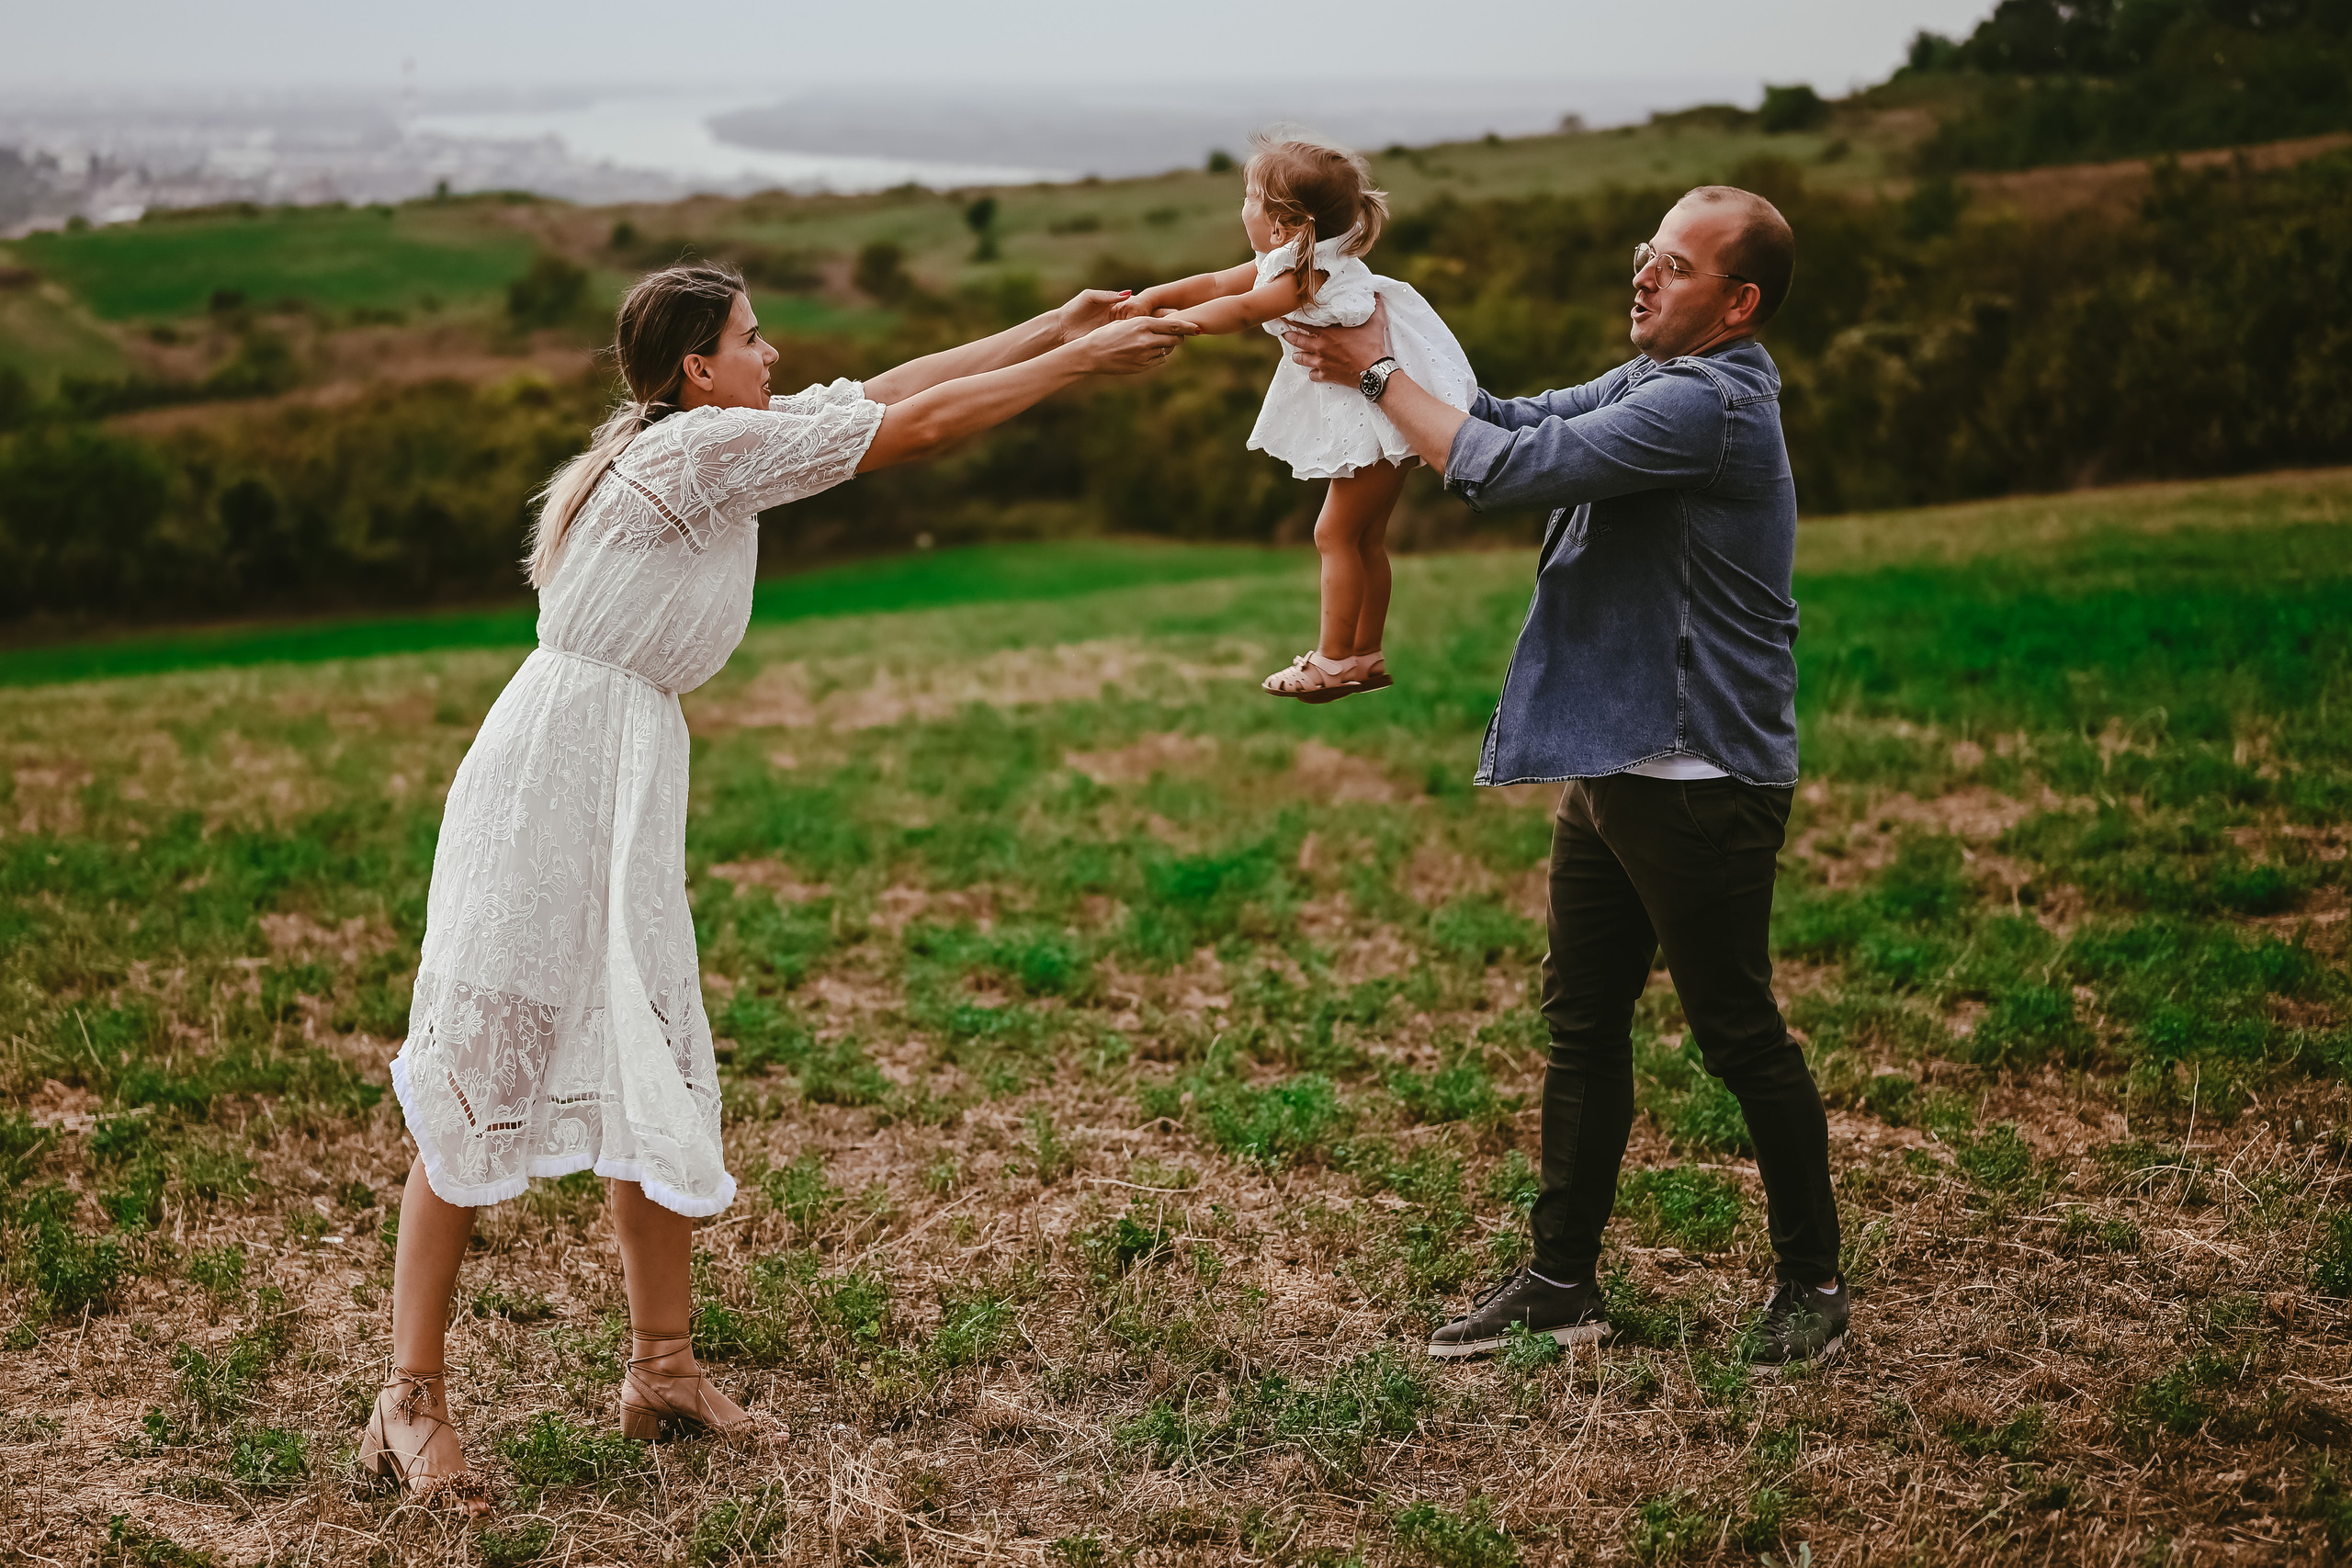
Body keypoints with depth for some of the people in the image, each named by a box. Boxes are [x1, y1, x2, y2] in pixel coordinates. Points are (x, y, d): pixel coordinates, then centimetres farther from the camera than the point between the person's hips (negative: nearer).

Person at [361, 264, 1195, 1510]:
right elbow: (920, 426, -10)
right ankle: (411, 1401, 1)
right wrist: (1081, 363, -2)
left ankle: (662, 1365, 21)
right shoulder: (708, 445, -13)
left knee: (652, 1073, 12)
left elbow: (894, 388, 18)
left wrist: (1058, 325, 19)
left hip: (629, 778, 10)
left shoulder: (706, 440, 13)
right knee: (480, 1080, -5)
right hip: (551, 768, -10)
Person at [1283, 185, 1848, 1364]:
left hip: (1700, 781, -10)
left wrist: (1378, 375, -12)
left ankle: (1812, 1281, 19)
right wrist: (1374, 355, -6)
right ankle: (1561, 1279, 21)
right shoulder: (1651, 383, 13)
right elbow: (1521, 421, 8)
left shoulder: (1708, 406, -20)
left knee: (1739, 1036, 3)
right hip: (1612, 767, 10)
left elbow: (1514, 468, -23)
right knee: (1582, 1026, 12)